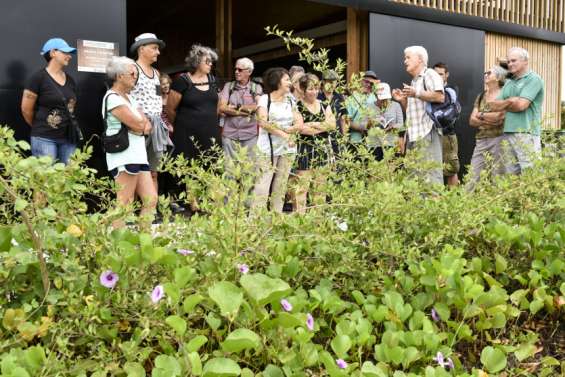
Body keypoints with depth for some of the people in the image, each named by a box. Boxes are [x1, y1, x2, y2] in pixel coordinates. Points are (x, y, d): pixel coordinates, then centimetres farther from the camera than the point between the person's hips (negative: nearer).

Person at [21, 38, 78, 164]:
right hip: (45, 139, -6)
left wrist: (64, 125, 16)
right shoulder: (39, 77, -7)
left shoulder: (70, 80, 12)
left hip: (69, 138, 6)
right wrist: (40, 127, 9)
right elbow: (26, 109, -4)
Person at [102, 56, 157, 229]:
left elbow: (147, 126, 15)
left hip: (138, 154, 9)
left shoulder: (128, 97, 21)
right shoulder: (113, 98, -8)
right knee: (125, 205, -8)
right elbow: (138, 125, -16)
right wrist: (140, 115, 6)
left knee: (151, 200, 5)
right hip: (124, 155, -9)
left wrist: (143, 125, -7)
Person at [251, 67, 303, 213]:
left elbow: (299, 124, 5)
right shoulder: (265, 99, 1)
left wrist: (284, 129, -12)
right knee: (262, 185, -10)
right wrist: (284, 135, -14)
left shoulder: (290, 100, 15)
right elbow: (263, 122, -13)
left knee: (281, 186, 5)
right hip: (268, 149, -5)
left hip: (287, 149, 5)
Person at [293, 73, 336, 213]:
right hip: (304, 152, -5)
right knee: (301, 188, -8)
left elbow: (333, 124, 1)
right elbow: (301, 129, -15)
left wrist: (312, 124, -11)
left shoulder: (324, 105, 14)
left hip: (323, 151, 5)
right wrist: (323, 126, -7)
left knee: (320, 188, 9)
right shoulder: (297, 106, -3)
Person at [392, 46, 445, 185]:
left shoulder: (429, 74, -1)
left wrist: (416, 94, -15)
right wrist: (402, 100, 13)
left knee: (431, 174, -12)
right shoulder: (413, 81, 25)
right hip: (413, 135, 9)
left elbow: (440, 97, -18)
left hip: (427, 133, -9)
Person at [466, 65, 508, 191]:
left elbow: (498, 117, -14)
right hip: (480, 141, 6)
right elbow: (472, 120, 9)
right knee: (473, 179, 0)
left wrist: (480, 115, 1)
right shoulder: (481, 96, 17)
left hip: (497, 140, -5)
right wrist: (488, 120, -8)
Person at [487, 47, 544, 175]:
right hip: (508, 134, 7)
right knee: (510, 175, 6)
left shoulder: (533, 79, -2)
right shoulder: (508, 83, 18)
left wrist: (503, 105, 4)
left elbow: (521, 105, -13)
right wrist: (510, 101, -5)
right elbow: (493, 105, 11)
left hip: (526, 134, -7)